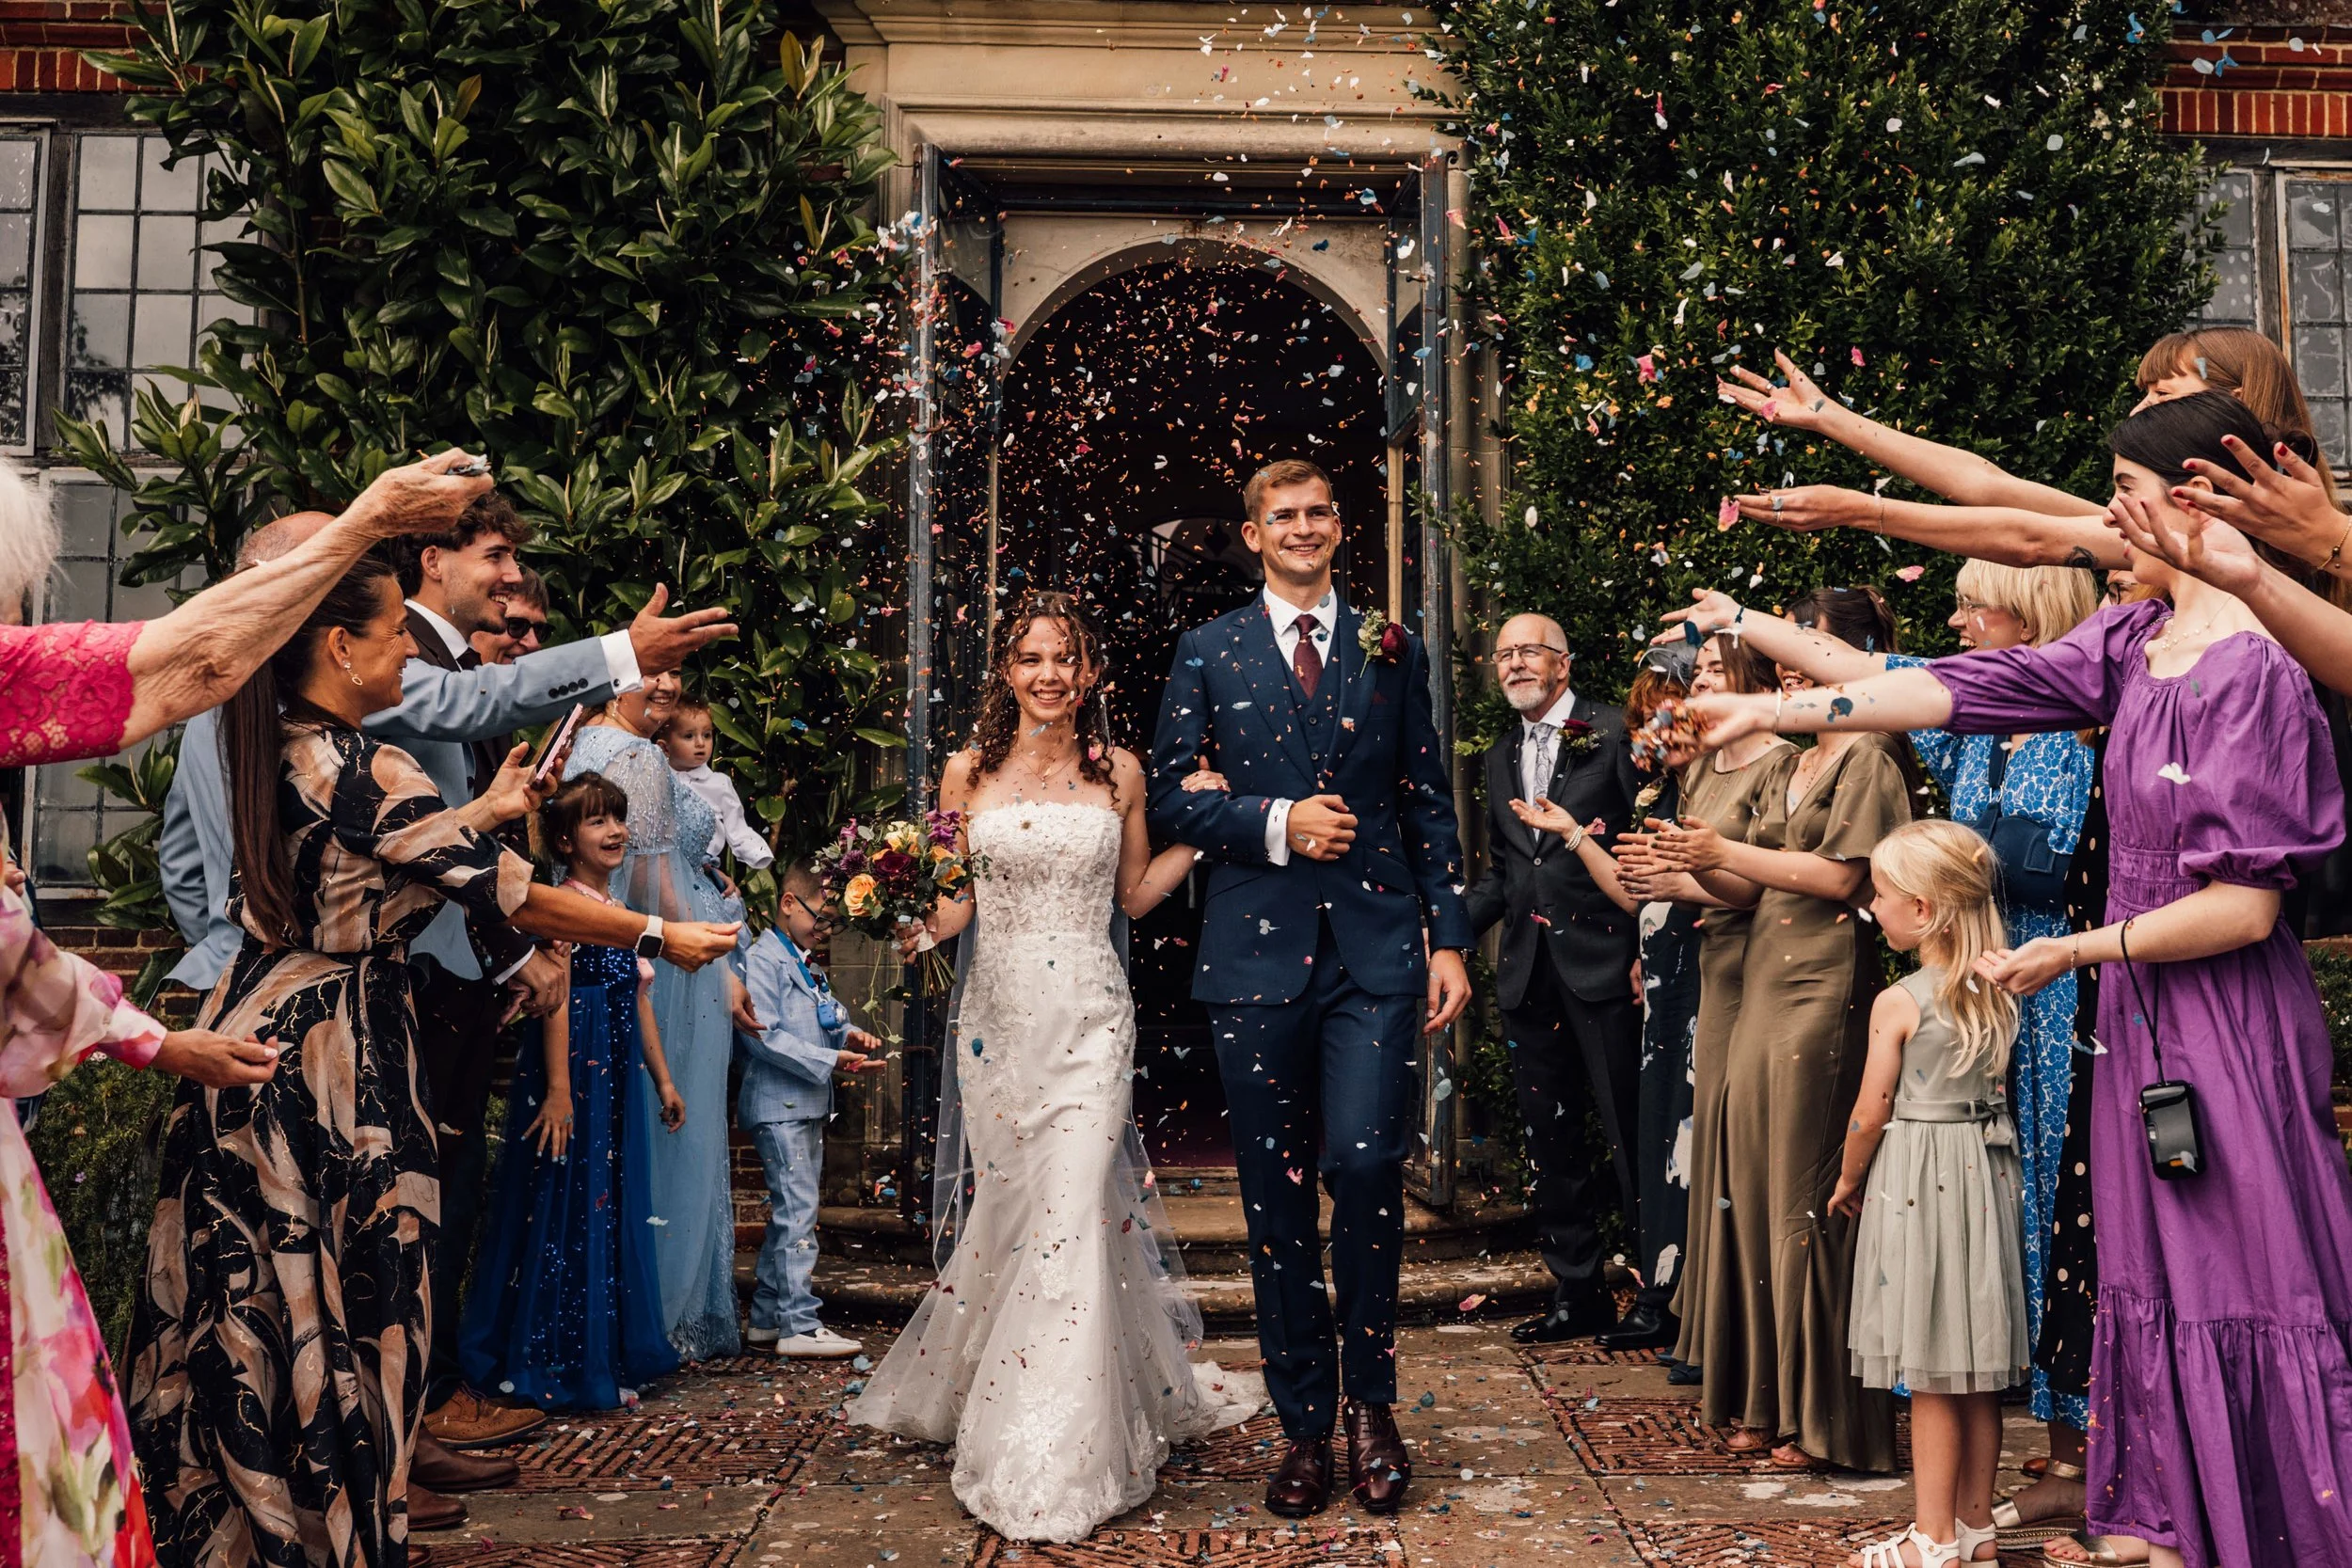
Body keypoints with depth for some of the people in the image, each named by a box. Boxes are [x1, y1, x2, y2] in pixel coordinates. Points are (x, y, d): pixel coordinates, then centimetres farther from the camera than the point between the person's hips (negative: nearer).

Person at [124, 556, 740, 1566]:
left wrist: (487, 811, 24)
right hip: (332, 1054, -8)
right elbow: (510, 894, -17)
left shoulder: (277, 751, 6)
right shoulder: (365, 769, -19)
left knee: (255, 1291, 16)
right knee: (343, 1290, 5)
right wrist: (661, 936, -9)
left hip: (256, 1028, 8)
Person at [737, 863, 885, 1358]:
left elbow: (828, 1016, 25)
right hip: (778, 1104, -10)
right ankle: (799, 1326, -11)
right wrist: (830, 1062, -22)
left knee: (788, 1213, 12)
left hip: (808, 1107, 10)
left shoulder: (806, 965, 21)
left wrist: (849, 1035, 2)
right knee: (798, 1211, -12)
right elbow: (764, 1037, -18)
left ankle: (767, 1317, 19)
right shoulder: (762, 960, -10)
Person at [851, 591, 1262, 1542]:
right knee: (1006, 1205, 8)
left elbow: (1134, 896, 11)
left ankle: (1058, 1460, -2)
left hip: (1089, 1012, -1)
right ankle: (980, 1392, 33)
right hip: (997, 1008, 1)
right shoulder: (970, 770, 5)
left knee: (1075, 1204, -9)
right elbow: (955, 900, 4)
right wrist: (909, 931, -15)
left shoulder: (1118, 771, 5)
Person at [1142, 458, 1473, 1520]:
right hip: (1257, 953, 1)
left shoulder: (1391, 650, 12)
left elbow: (1429, 803, 11)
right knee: (1274, 1197, 6)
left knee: (1366, 1165, -13)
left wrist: (1450, 939, 4)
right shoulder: (1208, 653, 9)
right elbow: (1168, 797, 5)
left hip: (1375, 952, 0)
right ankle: (1305, 1425, 19)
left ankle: (1371, 1401, 10)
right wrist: (1274, 823, -10)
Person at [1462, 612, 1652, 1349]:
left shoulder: (1614, 734, -3)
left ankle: (1661, 1292, 13)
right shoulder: (1499, 760, 17)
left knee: (1632, 1131, 0)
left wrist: (1649, 951, -12)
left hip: (1604, 964, -6)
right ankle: (1575, 1292, 22)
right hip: (1529, 975, 6)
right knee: (1551, 1138, 11)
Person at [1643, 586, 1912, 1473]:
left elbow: (1840, 875, -15)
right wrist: (1699, 867, 0)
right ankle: (1767, 1400, 16)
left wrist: (1726, 851, -11)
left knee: (1808, 1192, -4)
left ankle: (1823, 1415, 7)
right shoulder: (1797, 768, 20)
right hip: (1766, 987, 8)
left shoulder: (1868, 760, -4)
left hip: (1824, 991, -8)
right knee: (1758, 1188, 7)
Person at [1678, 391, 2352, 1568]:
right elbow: (1964, 688, 6)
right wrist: (1776, 711, 3)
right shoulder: (2139, 643, 7)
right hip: (2144, 1010, 8)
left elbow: (2241, 907, -19)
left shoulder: (2251, 667, -17)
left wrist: (2072, 952, -10)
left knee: (2242, 1278, 1)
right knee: (2154, 1266, 14)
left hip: (2226, 1018, -8)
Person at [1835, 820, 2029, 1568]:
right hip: (1988, 1175, 7)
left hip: (1917, 1182, -7)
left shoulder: (1898, 1003, -15)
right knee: (1978, 1369, 13)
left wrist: (1848, 1181, 5)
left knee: (1931, 1374, 0)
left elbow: (1871, 1115, -10)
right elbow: (1997, 1091, 11)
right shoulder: (1999, 992, 4)